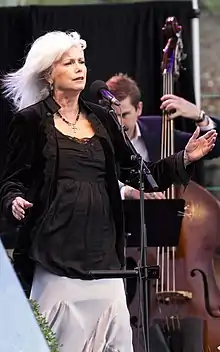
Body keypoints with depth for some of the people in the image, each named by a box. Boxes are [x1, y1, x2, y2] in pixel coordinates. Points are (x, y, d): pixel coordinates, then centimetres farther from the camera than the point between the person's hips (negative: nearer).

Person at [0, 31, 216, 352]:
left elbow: (135, 172, 14)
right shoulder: (31, 121, 0)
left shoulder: (99, 119, 13)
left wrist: (185, 159, 5)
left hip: (102, 247, 4)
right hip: (57, 249, -4)